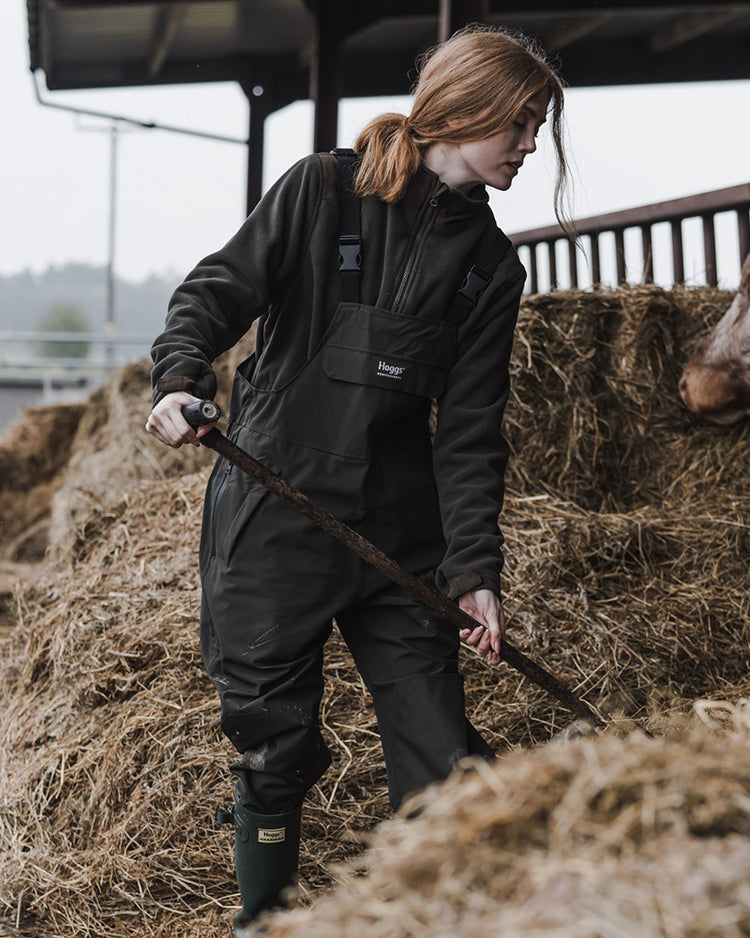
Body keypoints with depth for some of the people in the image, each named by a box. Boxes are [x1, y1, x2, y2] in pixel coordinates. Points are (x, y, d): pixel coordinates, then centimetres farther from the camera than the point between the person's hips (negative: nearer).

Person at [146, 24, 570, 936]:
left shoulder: (490, 266, 7)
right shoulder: (321, 191, -2)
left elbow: (470, 428, 4)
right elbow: (219, 288, -5)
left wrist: (475, 565, -4)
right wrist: (180, 375, -26)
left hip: (402, 535, 3)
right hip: (271, 518, -3)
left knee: (438, 752, 0)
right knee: (272, 738, 6)